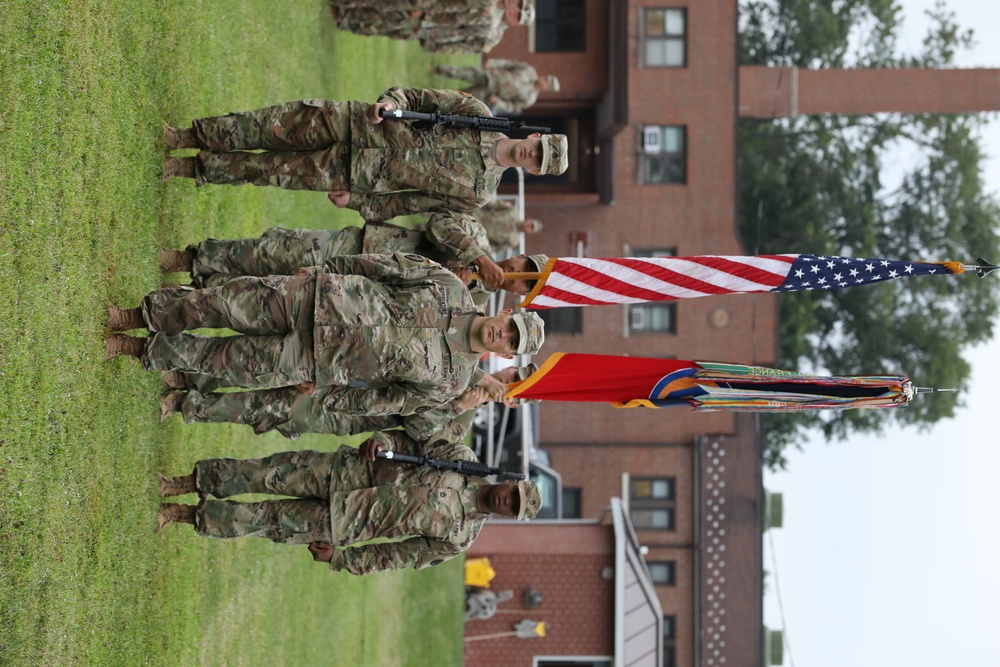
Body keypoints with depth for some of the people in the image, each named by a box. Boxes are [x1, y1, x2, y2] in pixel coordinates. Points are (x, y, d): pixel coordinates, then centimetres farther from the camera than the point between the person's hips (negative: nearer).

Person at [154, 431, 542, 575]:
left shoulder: (458, 540, -3)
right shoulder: (463, 459, 1)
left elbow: (397, 557, -1)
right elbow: (412, 444, 8)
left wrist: (340, 557, -4)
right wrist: (382, 441, -15)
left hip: (343, 525, -2)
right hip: (352, 472, 2)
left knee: (264, 520, -8)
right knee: (268, 473, -14)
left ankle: (186, 515, 4)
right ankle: (189, 483, -2)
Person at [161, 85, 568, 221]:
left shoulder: (477, 194, -3)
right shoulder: (481, 117, 0)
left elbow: (403, 206, -1)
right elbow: (418, 98, 2)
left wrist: (353, 201, -7)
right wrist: (391, 101, -20)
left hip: (360, 174, -2)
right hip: (361, 124, 2)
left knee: (270, 170, -4)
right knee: (271, 126, -8)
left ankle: (197, 168, 11)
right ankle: (193, 136, 7)